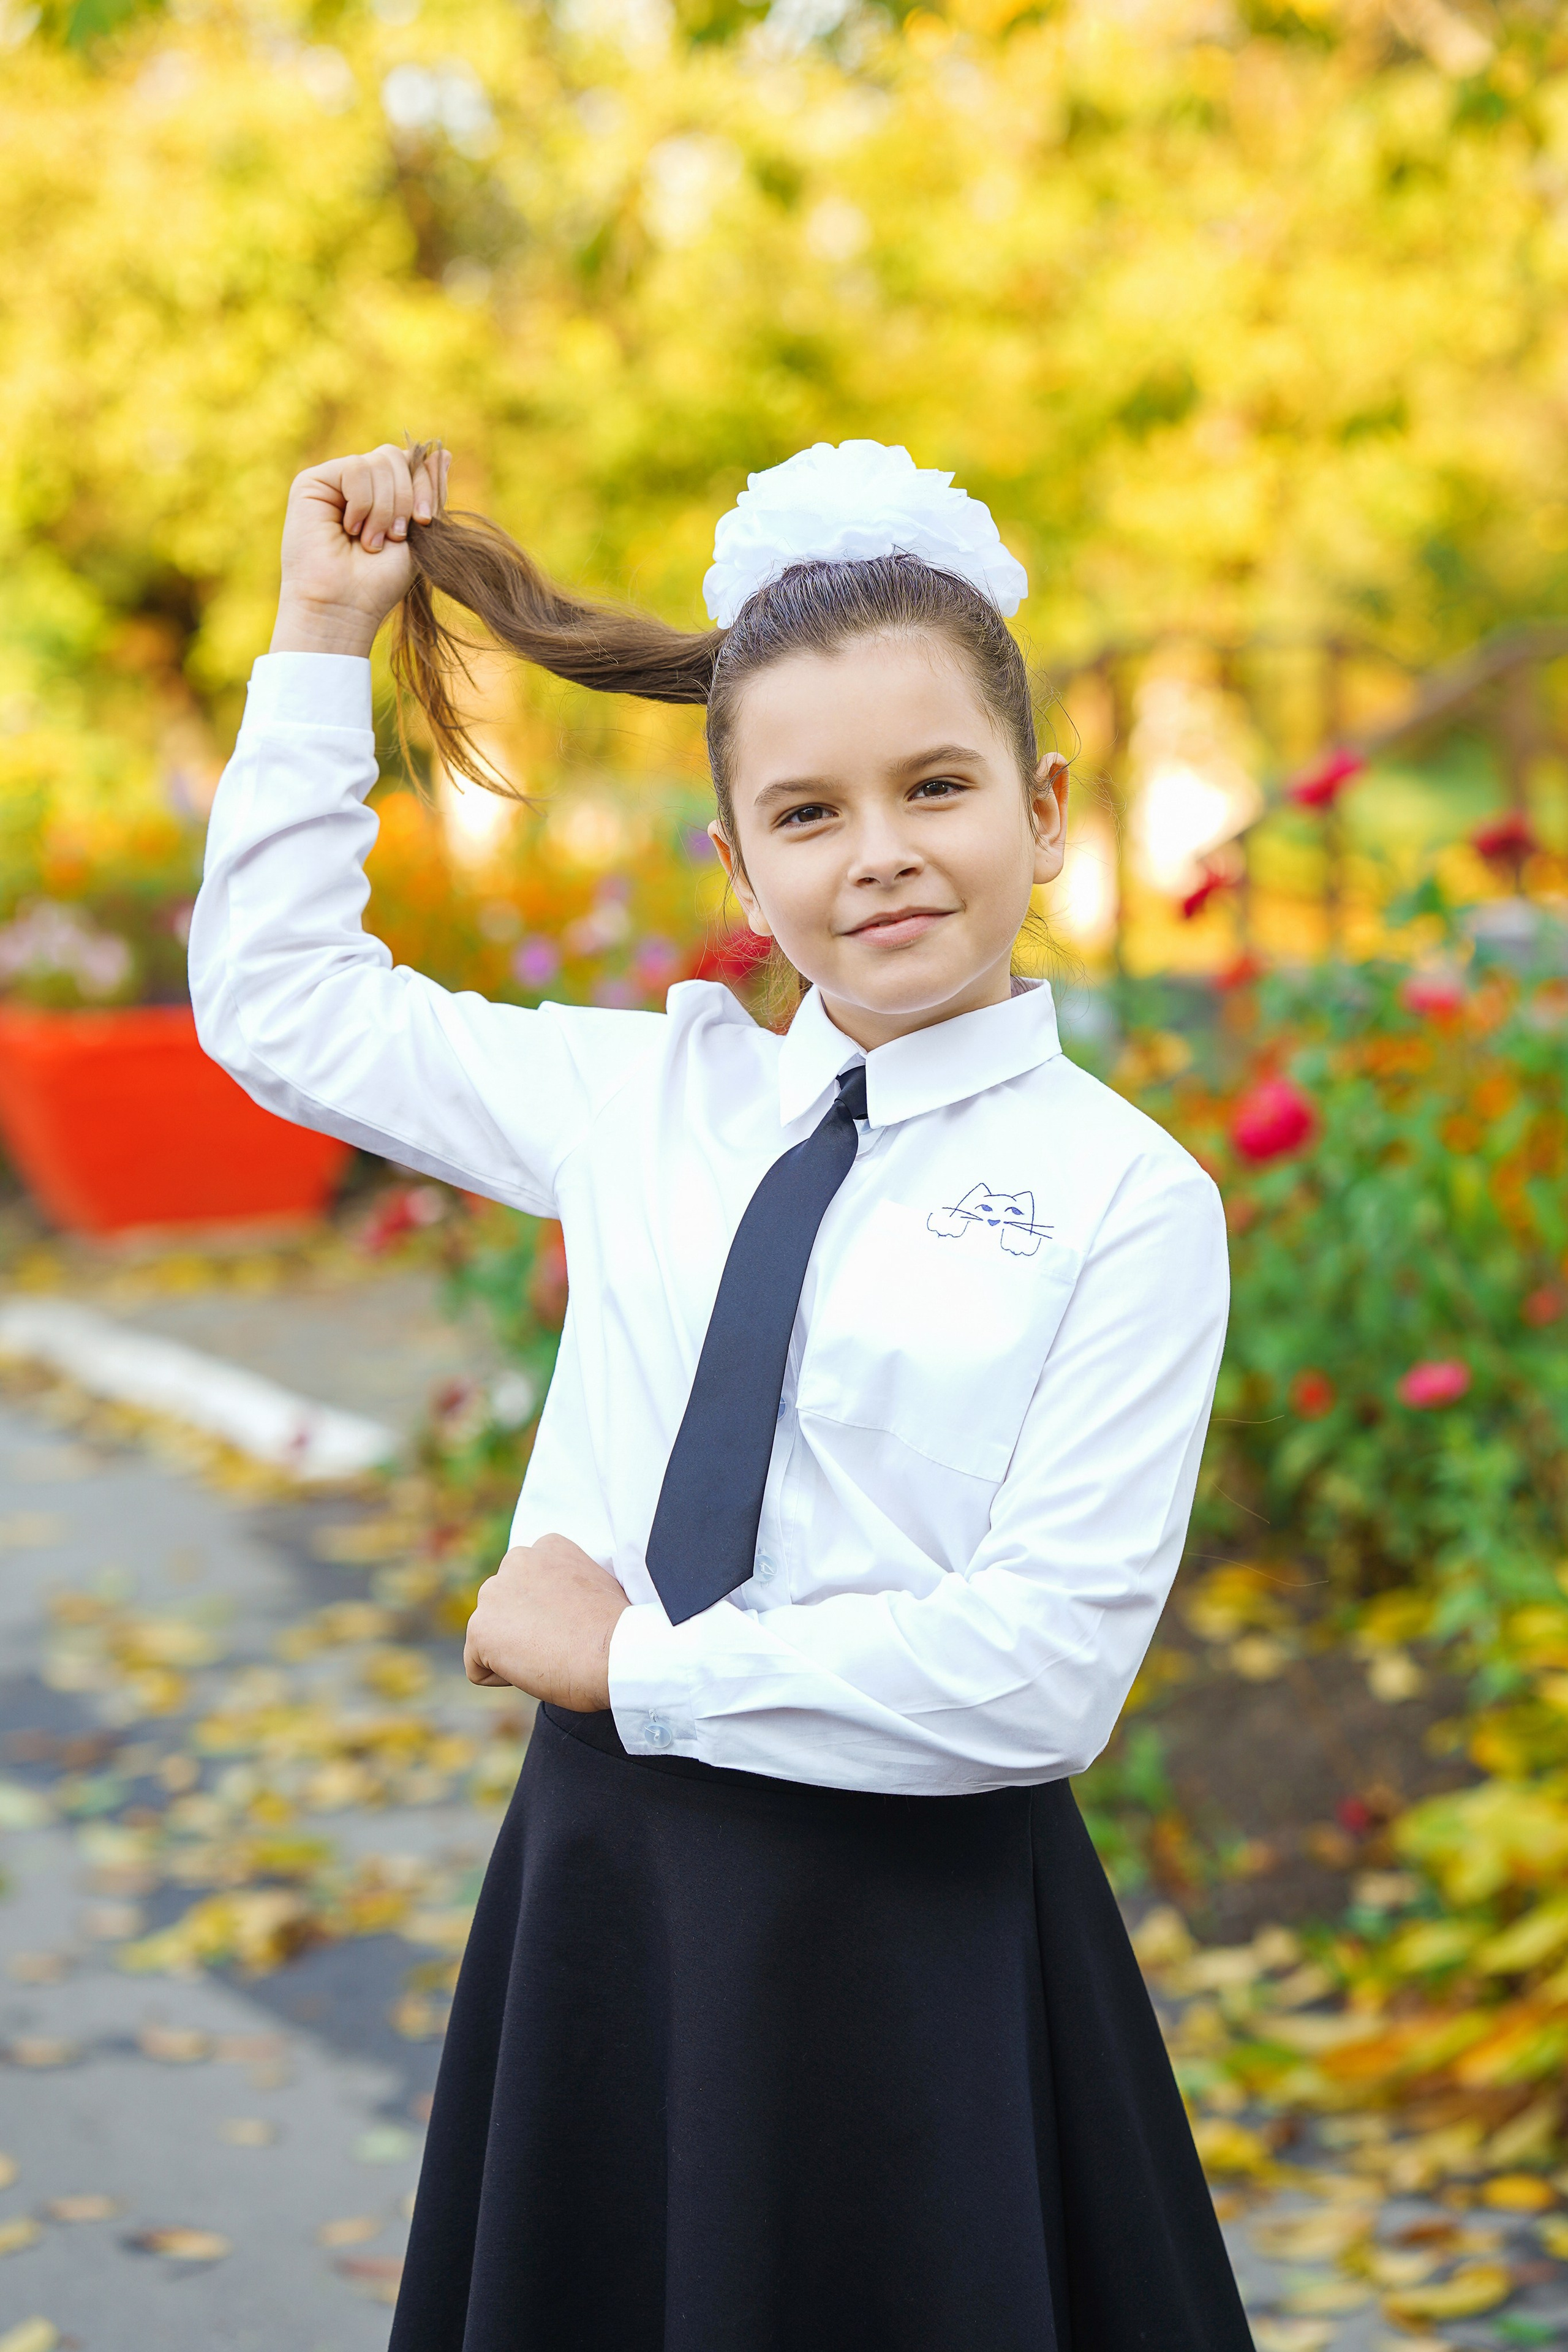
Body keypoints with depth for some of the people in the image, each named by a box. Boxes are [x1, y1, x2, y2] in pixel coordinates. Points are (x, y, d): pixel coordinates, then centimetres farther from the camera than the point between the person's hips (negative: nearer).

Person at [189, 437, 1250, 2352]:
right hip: (599, 1894, 4)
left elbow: (1045, 1669, -17)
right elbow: (278, 995, 15)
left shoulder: (1128, 1201, -10)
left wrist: (636, 1664, -13)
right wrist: (324, 637, 11)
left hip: (912, 1949, -4)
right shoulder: (648, 1099, 4)